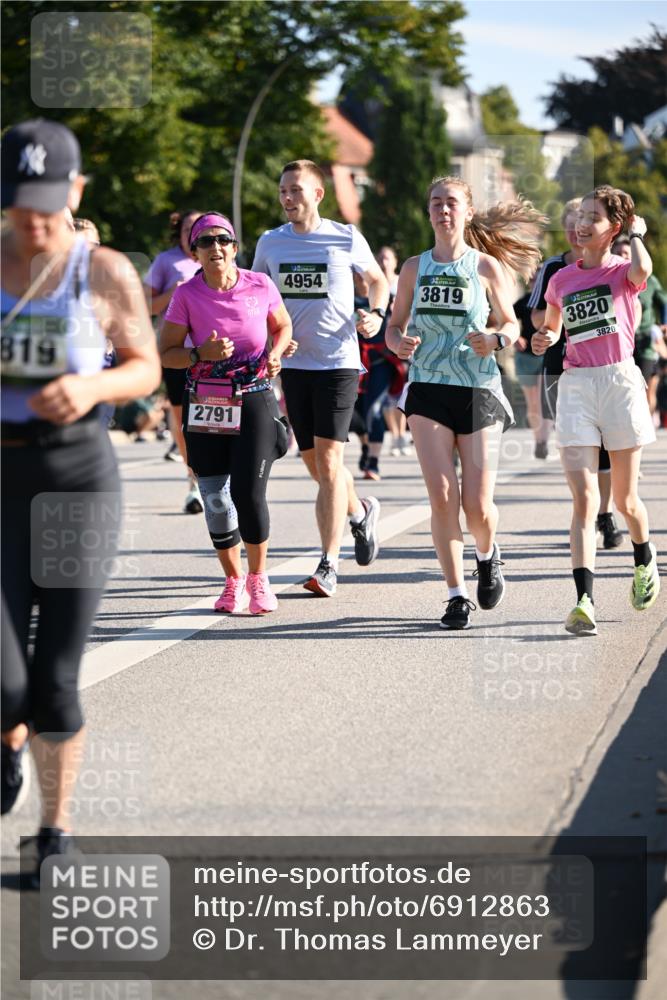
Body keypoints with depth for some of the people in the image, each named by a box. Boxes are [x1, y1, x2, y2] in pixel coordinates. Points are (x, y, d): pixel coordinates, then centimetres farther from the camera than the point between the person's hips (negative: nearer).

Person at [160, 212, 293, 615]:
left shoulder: (260, 286, -3)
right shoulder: (187, 294, -4)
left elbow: (283, 327, 15)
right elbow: (166, 353, -1)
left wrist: (275, 354, -5)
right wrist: (202, 354, -19)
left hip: (254, 401, -1)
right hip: (205, 406, 1)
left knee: (249, 493, -13)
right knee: (215, 500, 3)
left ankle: (258, 578, 8)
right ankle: (233, 581, 23)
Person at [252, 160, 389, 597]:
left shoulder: (346, 238, -2)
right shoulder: (270, 242, 6)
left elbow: (378, 279, 14)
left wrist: (377, 315, -5)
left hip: (339, 361, -4)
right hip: (293, 364, 4)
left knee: (328, 461, -12)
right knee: (315, 465, 9)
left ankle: (329, 565, -11)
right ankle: (362, 512, 40)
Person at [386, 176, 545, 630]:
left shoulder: (486, 266, 1)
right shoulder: (414, 268, 8)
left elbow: (511, 324, 8)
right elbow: (395, 326, 13)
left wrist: (494, 340, -14)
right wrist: (400, 343, -10)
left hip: (478, 389, -1)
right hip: (428, 390, 1)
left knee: (477, 505, -4)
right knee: (442, 495, -12)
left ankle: (488, 555, 31)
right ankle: (457, 596, -2)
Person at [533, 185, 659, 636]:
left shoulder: (622, 271, 0)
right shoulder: (561, 280, 11)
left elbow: (642, 270, -26)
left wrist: (636, 234, -8)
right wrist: (544, 340, 5)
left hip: (620, 382, -2)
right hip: (576, 386, 2)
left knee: (625, 499, 10)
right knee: (584, 498, -12)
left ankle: (645, 559, 42)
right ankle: (584, 601, -20)